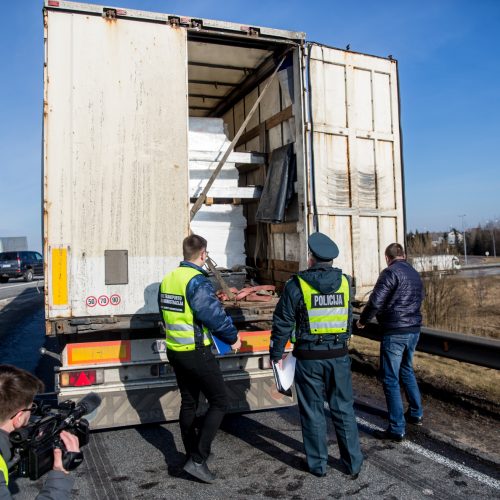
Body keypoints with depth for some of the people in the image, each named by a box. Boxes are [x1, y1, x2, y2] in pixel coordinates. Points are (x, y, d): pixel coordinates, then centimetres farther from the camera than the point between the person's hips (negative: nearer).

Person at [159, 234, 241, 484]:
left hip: (174, 350, 8)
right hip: (196, 353, -8)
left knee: (188, 402, 19)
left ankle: (192, 455, 31)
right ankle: (197, 459, 0)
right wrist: (233, 337, -6)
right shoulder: (197, 281, -20)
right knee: (219, 402, 2)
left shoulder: (168, 279, 6)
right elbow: (215, 315, -21)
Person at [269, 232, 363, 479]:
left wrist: (276, 353, 4)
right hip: (339, 355, 3)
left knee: (313, 412, 10)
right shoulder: (344, 282, 1)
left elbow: (282, 323, -7)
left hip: (309, 357, -3)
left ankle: (318, 464, 22)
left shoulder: (297, 285, -11)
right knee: (343, 409, 14)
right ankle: (353, 463, 23)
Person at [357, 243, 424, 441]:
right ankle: (416, 413, 38)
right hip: (414, 330, 8)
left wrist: (362, 320, -3)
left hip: (395, 333, -8)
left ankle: (397, 429, 4)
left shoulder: (391, 272, -14)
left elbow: (376, 301, -18)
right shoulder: (415, 274, 11)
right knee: (406, 371, 26)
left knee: (390, 380, 0)